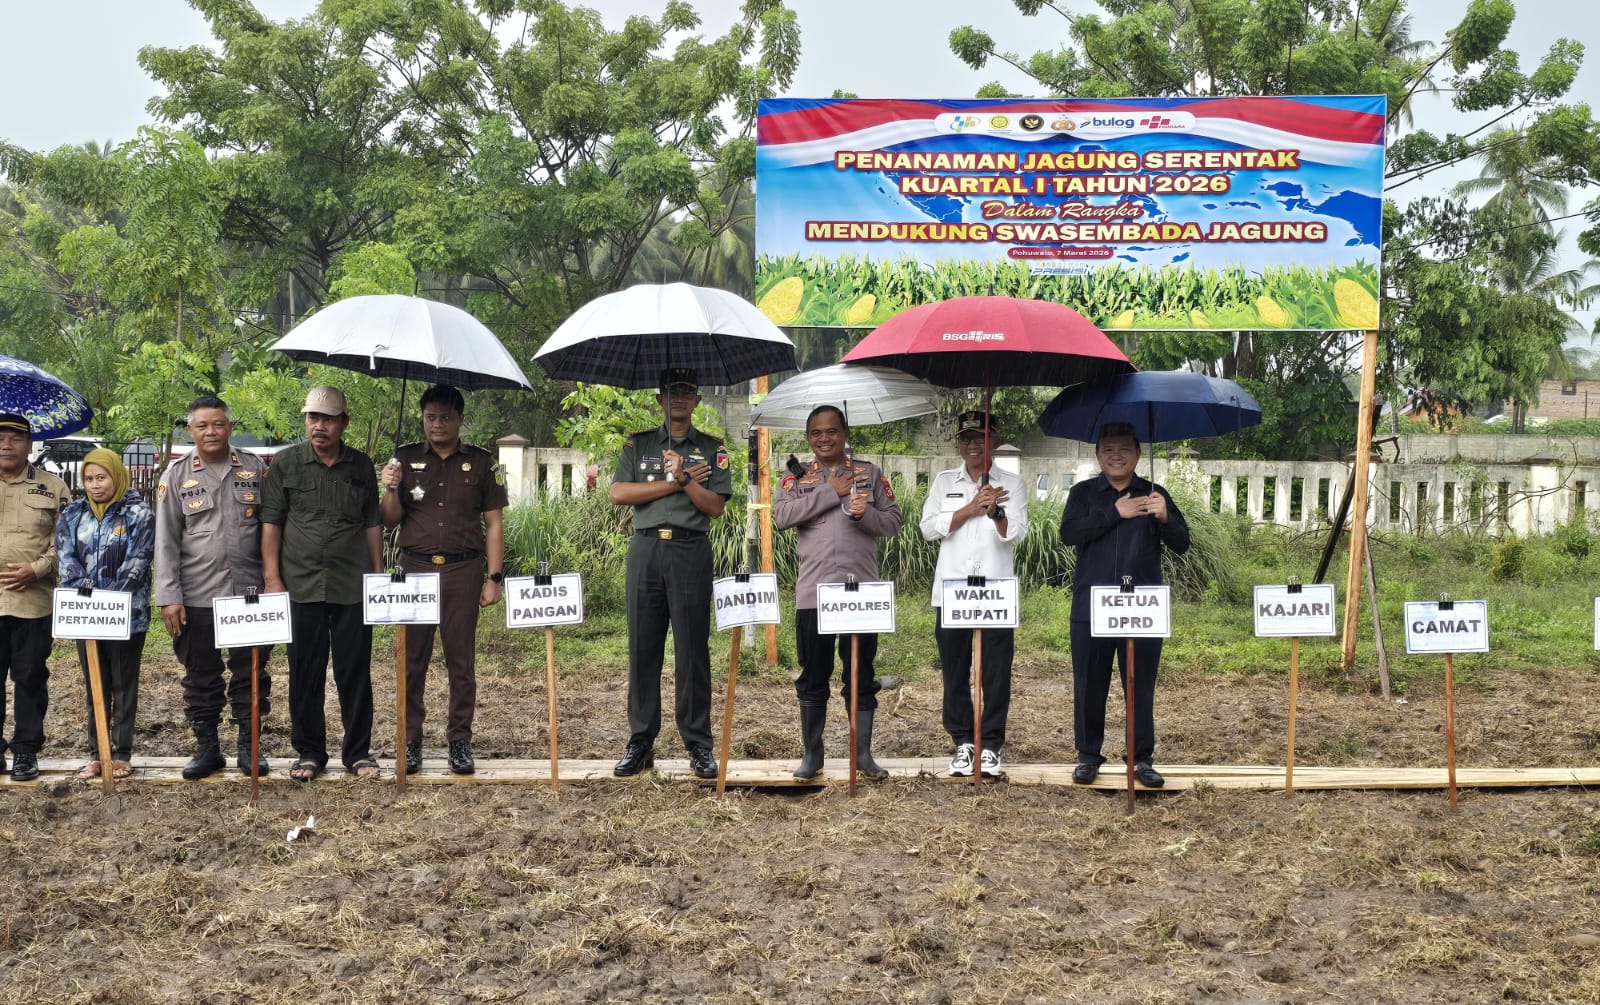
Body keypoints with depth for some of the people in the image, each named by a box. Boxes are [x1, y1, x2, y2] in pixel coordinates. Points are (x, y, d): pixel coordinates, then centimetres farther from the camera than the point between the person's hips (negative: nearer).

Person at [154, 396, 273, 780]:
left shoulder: (255, 468, 4)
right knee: (201, 676, 9)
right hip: (196, 597, 0)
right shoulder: (177, 474, 2)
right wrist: (168, 597, -6)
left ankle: (248, 745, 18)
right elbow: (166, 540, 0)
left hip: (249, 592, 0)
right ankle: (206, 746, 20)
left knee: (250, 673, 7)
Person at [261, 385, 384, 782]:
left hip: (353, 585, 1)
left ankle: (358, 751, 15)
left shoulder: (362, 466, 8)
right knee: (305, 673, 6)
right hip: (302, 585, -1)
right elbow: (271, 523, 2)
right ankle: (308, 752, 18)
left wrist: (378, 576, 10)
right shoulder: (285, 463, 3)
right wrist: (272, 578, -4)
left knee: (356, 671, 4)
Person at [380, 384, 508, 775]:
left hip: (463, 570, -1)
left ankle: (460, 740, 11)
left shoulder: (482, 463, 6)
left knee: (461, 660, 3)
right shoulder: (406, 459, 8)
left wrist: (494, 578, -1)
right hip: (415, 568, 1)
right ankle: (410, 740, 12)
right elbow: (391, 520, 9)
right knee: (412, 658, 3)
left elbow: (493, 524, 5)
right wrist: (391, 490, -11)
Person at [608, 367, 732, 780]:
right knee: (642, 648, 2)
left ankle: (698, 745, 4)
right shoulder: (637, 445, 14)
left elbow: (715, 506, 2)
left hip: (691, 550, -1)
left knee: (693, 649, -1)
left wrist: (684, 479, -11)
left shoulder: (712, 450, 11)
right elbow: (618, 493, -1)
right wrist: (675, 482, -5)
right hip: (645, 549, 1)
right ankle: (641, 742, 9)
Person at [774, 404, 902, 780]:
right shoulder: (797, 477, 8)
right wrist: (832, 492, -12)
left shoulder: (869, 474, 9)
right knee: (813, 677, 6)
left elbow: (893, 521, 5)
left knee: (861, 676, 6)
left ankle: (863, 752, 15)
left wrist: (865, 513, -16)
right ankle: (812, 753, 16)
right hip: (813, 592, 0)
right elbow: (782, 515, -10)